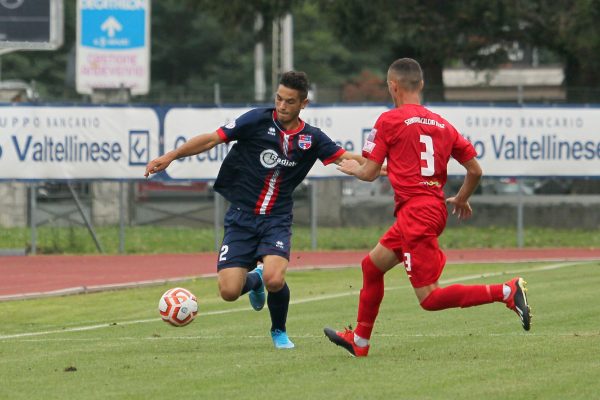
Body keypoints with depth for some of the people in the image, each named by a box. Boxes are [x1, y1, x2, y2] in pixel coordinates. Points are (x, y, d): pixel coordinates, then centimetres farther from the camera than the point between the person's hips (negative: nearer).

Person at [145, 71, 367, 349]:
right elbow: (213, 139, -5)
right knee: (229, 292, -13)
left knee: (274, 280, -27)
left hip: (277, 220, 1)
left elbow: (345, 158, 6)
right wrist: (170, 157, -11)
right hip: (241, 218, -1)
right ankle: (254, 279, 28)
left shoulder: (311, 138, 2)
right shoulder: (258, 120, -6)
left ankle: (279, 331, 7)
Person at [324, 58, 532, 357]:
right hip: (434, 207, 8)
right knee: (372, 265, 23)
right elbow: (475, 170, 11)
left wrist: (353, 169, 20)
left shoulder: (390, 120, -6)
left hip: (415, 213, -8)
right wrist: (461, 200, 30)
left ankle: (507, 291, -19)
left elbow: (370, 173, -4)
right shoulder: (441, 124, 12)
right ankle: (359, 341, 32)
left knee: (429, 298, -7)